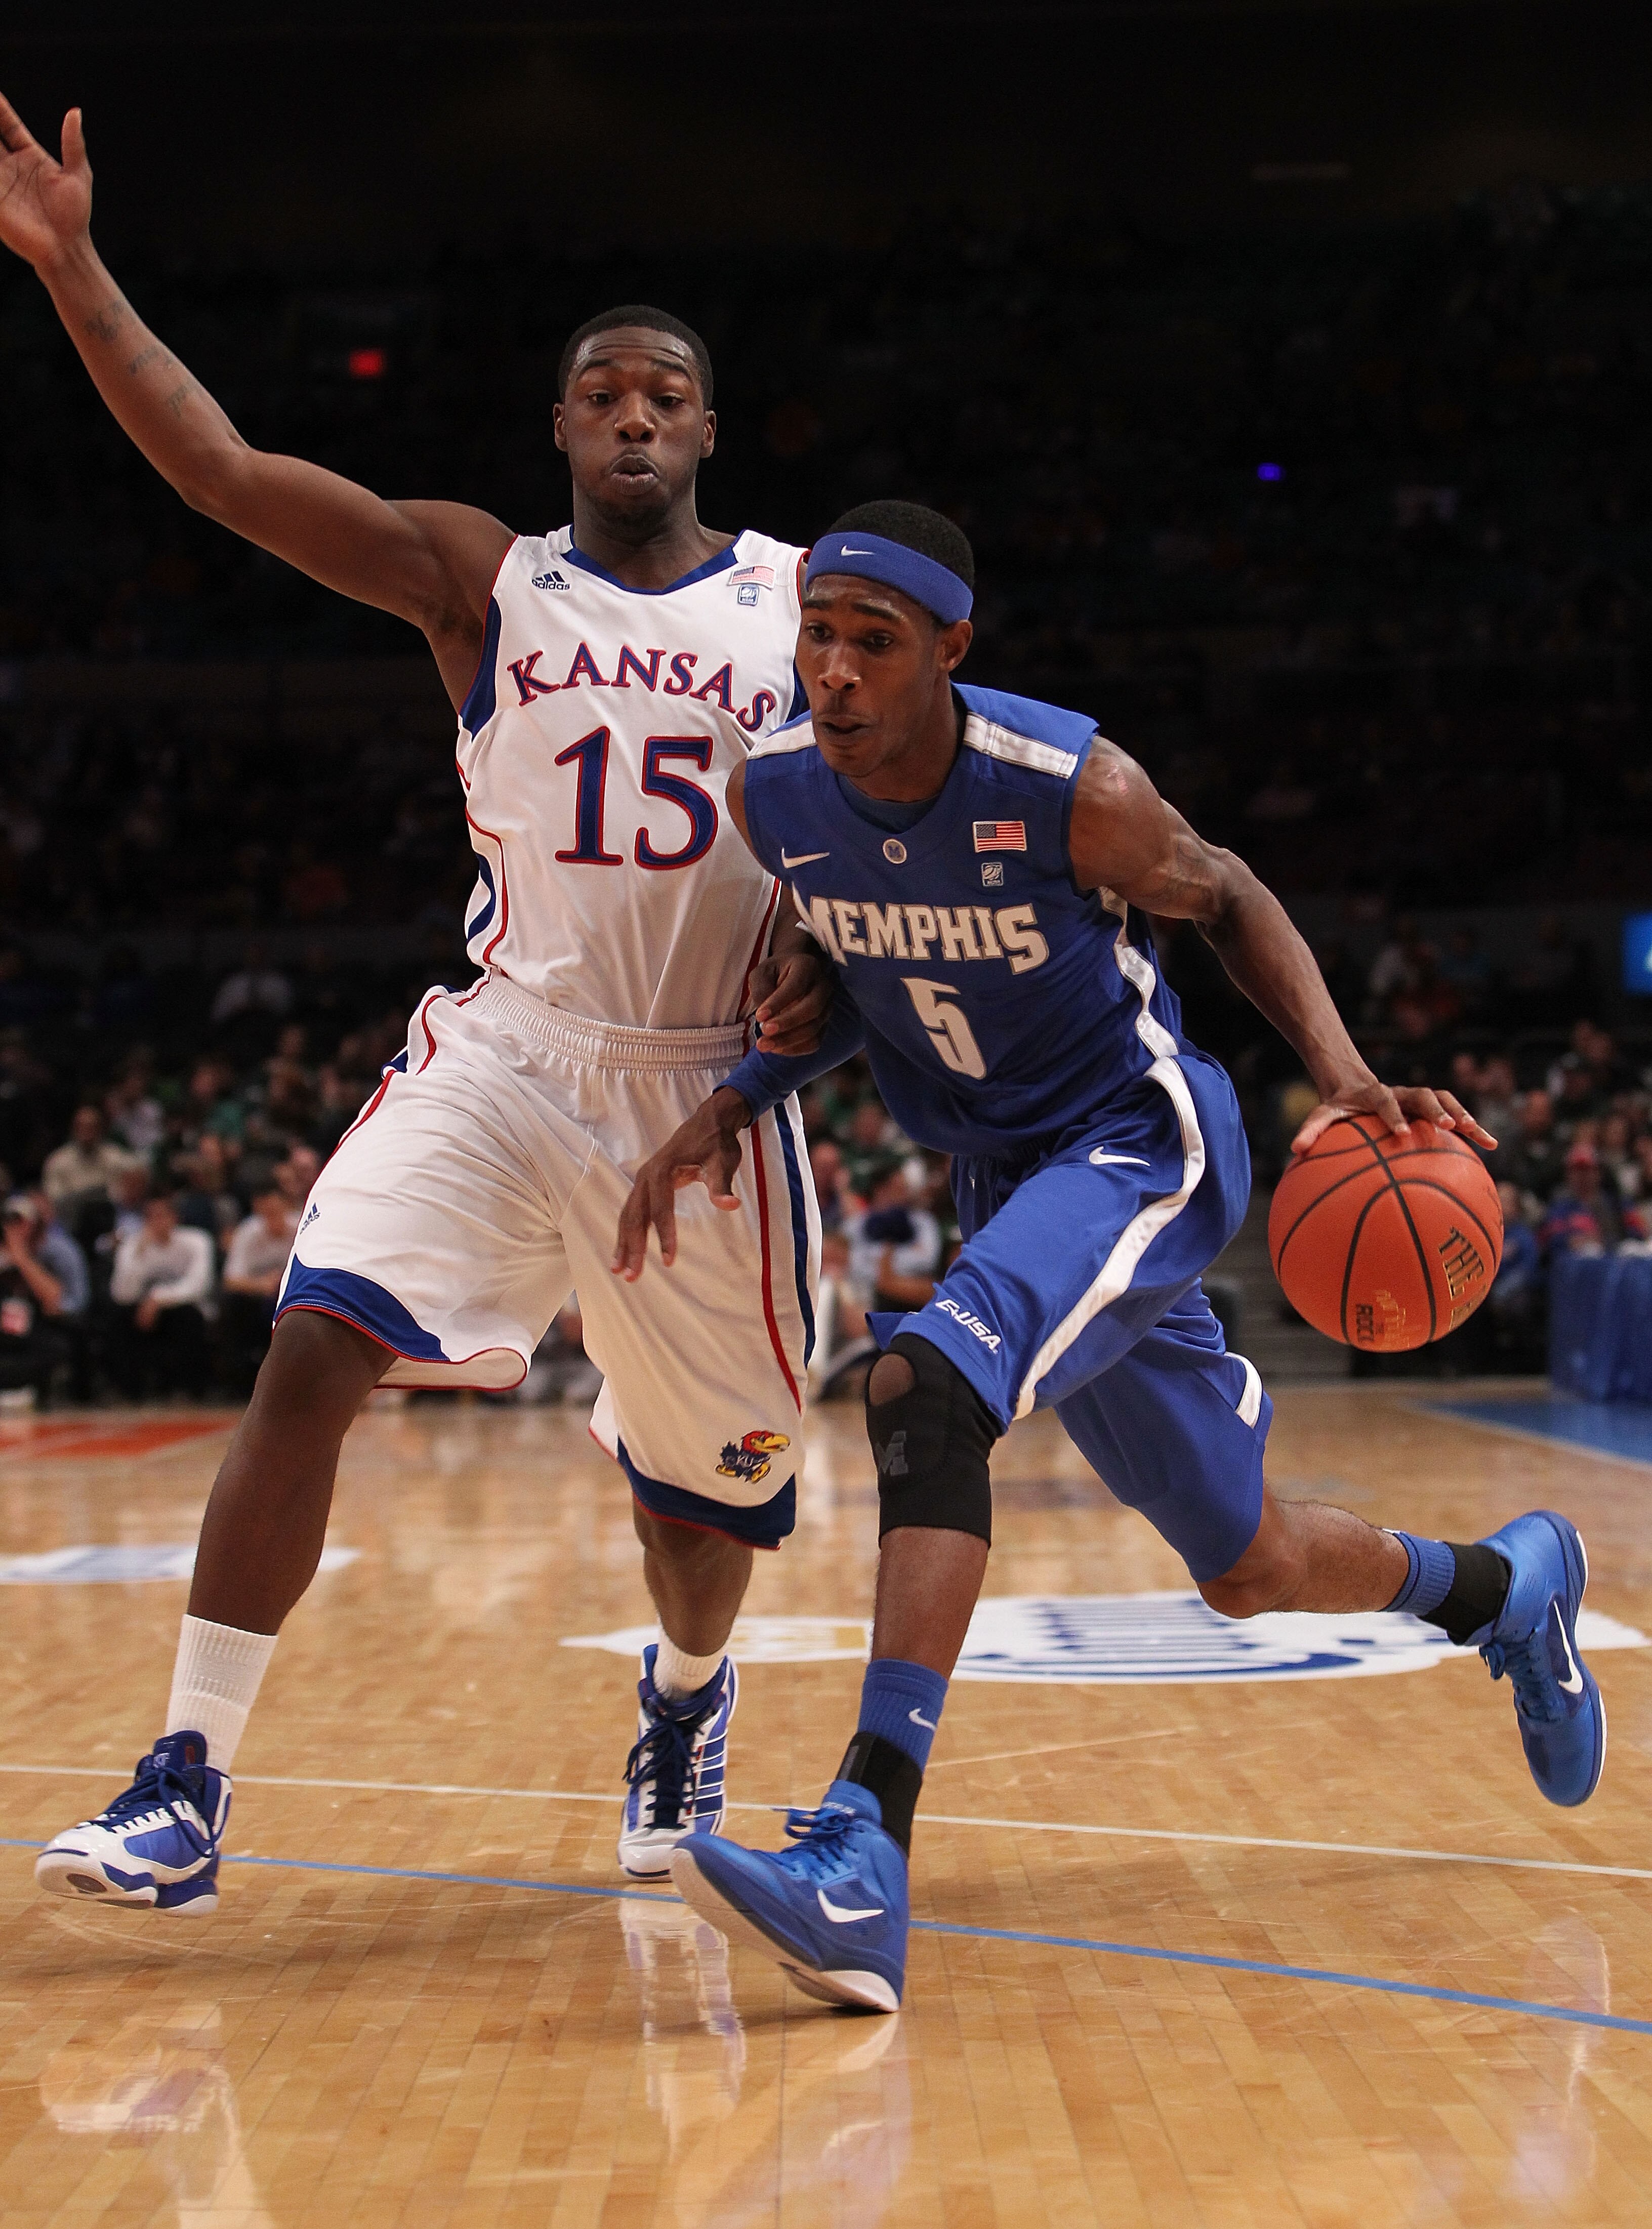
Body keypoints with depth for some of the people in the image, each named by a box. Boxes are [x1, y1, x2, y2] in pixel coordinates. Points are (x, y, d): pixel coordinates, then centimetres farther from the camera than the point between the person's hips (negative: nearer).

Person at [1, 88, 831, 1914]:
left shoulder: (808, 599, 5)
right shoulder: (477, 576, 3)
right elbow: (225, 474, -6)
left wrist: (827, 948, -11)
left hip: (709, 1087, 1)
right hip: (502, 1057, 0)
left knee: (704, 1480, 10)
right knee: (315, 1354, -21)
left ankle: (685, 1698, 46)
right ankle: (186, 1792, -14)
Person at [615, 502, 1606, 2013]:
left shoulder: (1071, 790, -23)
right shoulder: (773, 796, -9)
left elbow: (1226, 900, -4)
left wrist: (1344, 1073, -19)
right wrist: (727, 1108, -8)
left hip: (1143, 1147, -6)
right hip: (1006, 1179, 6)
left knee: (928, 1384, -34)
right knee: (1249, 1571, 16)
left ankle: (865, 1858, -38)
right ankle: (1503, 1584, 48)